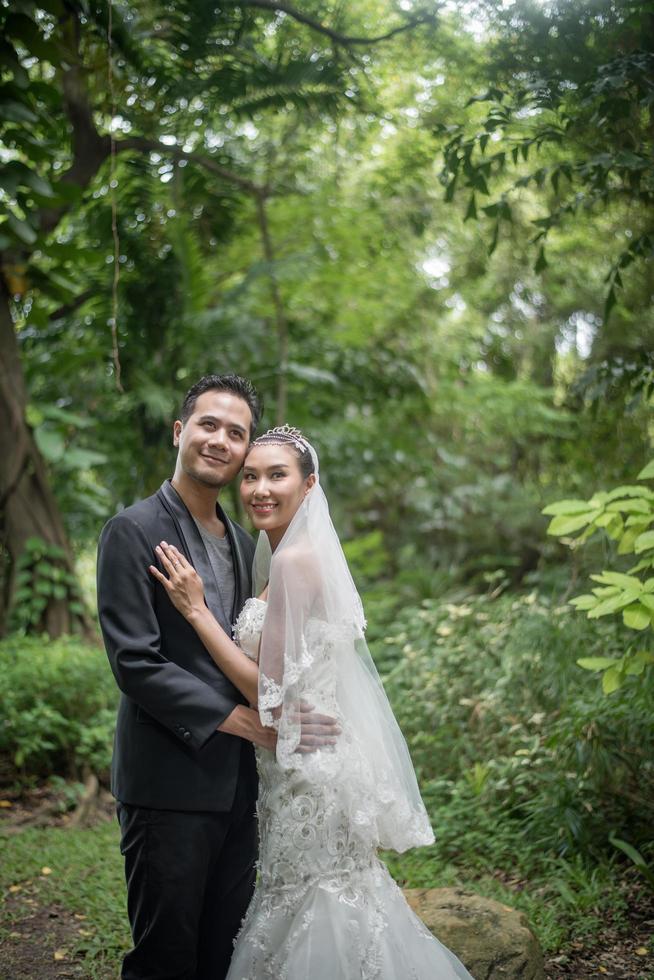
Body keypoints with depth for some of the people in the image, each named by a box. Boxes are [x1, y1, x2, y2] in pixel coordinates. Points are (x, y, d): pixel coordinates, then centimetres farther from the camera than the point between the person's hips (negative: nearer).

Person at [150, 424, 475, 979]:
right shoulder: (282, 554, 9)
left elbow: (270, 690, -19)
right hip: (305, 757, 9)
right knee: (338, 898, 20)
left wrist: (196, 609, -18)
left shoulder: (295, 561, -20)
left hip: (309, 762, -9)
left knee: (311, 907, 4)